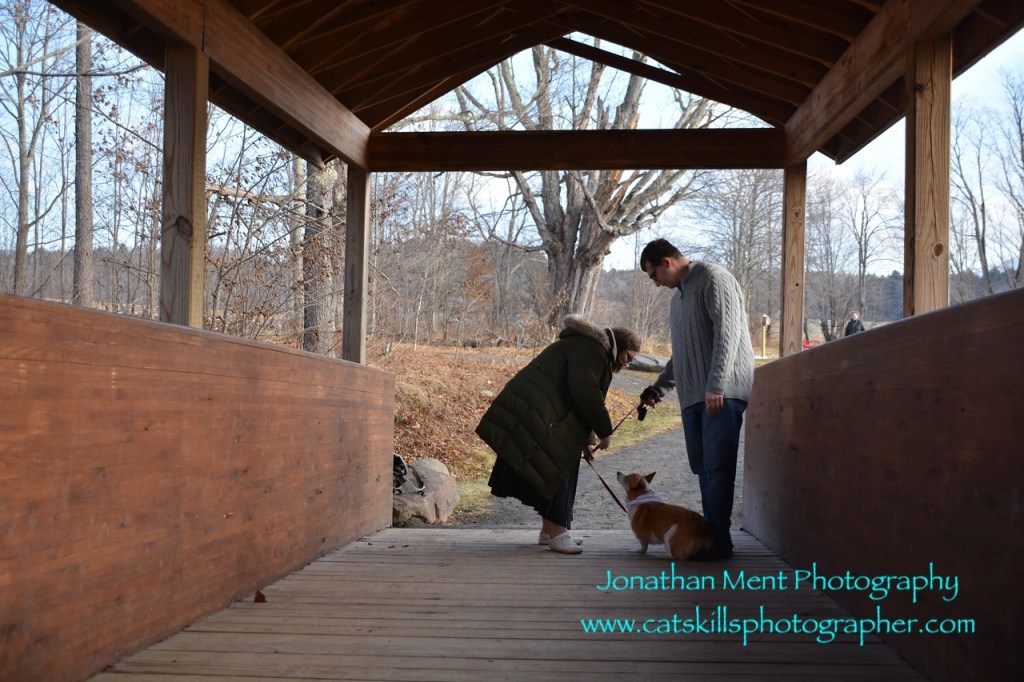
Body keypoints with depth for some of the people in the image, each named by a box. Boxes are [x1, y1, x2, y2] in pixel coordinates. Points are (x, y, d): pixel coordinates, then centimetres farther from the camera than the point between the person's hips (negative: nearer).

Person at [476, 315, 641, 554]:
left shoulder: (593, 350, 24)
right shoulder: (592, 348, -10)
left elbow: (580, 399, 26)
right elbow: (584, 391, -23)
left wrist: (587, 440, 20)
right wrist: (604, 431, -14)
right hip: (536, 414, -11)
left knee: (559, 469, 15)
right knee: (555, 469, -9)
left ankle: (549, 529, 23)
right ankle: (556, 531, -6)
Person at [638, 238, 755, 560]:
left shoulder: (713, 278, -4)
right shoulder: (678, 297, 24)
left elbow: (727, 331, -16)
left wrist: (716, 386, -22)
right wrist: (659, 388, 25)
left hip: (722, 393, -9)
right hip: (693, 396, 9)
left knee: (717, 467, -10)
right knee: (702, 466, 7)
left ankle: (719, 542, -8)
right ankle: (710, 535, 12)